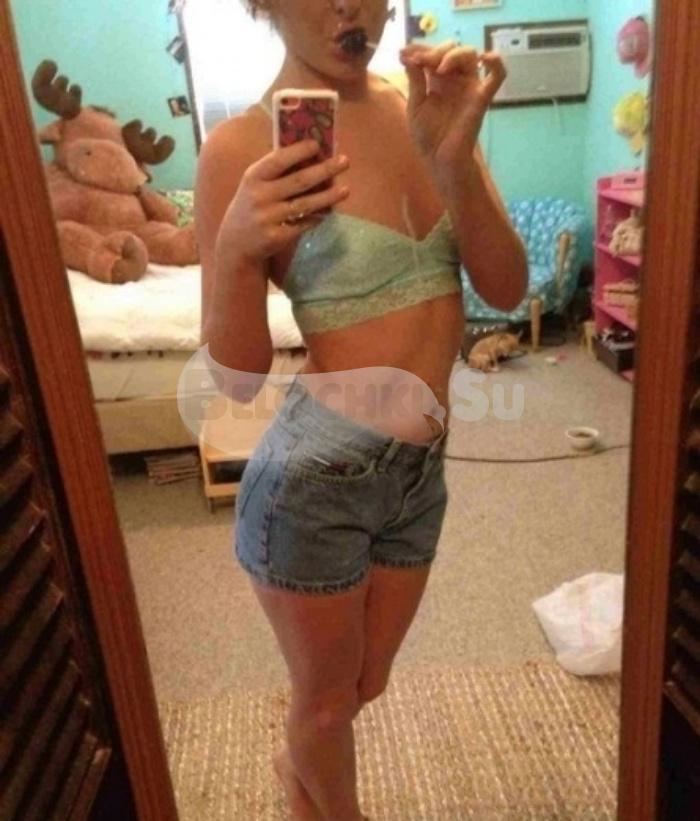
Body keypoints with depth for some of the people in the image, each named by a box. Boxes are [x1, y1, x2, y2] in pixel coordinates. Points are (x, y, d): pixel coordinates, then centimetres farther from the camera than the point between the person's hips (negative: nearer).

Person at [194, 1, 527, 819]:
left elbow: (507, 290, -5)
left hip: (418, 471, 6)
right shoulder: (241, 146, -13)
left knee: (364, 685, 28)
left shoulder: (427, 107, 2)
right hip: (313, 477, -5)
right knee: (326, 695, 20)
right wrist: (237, 252, -30)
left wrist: (452, 156, -20)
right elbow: (234, 373, -12)